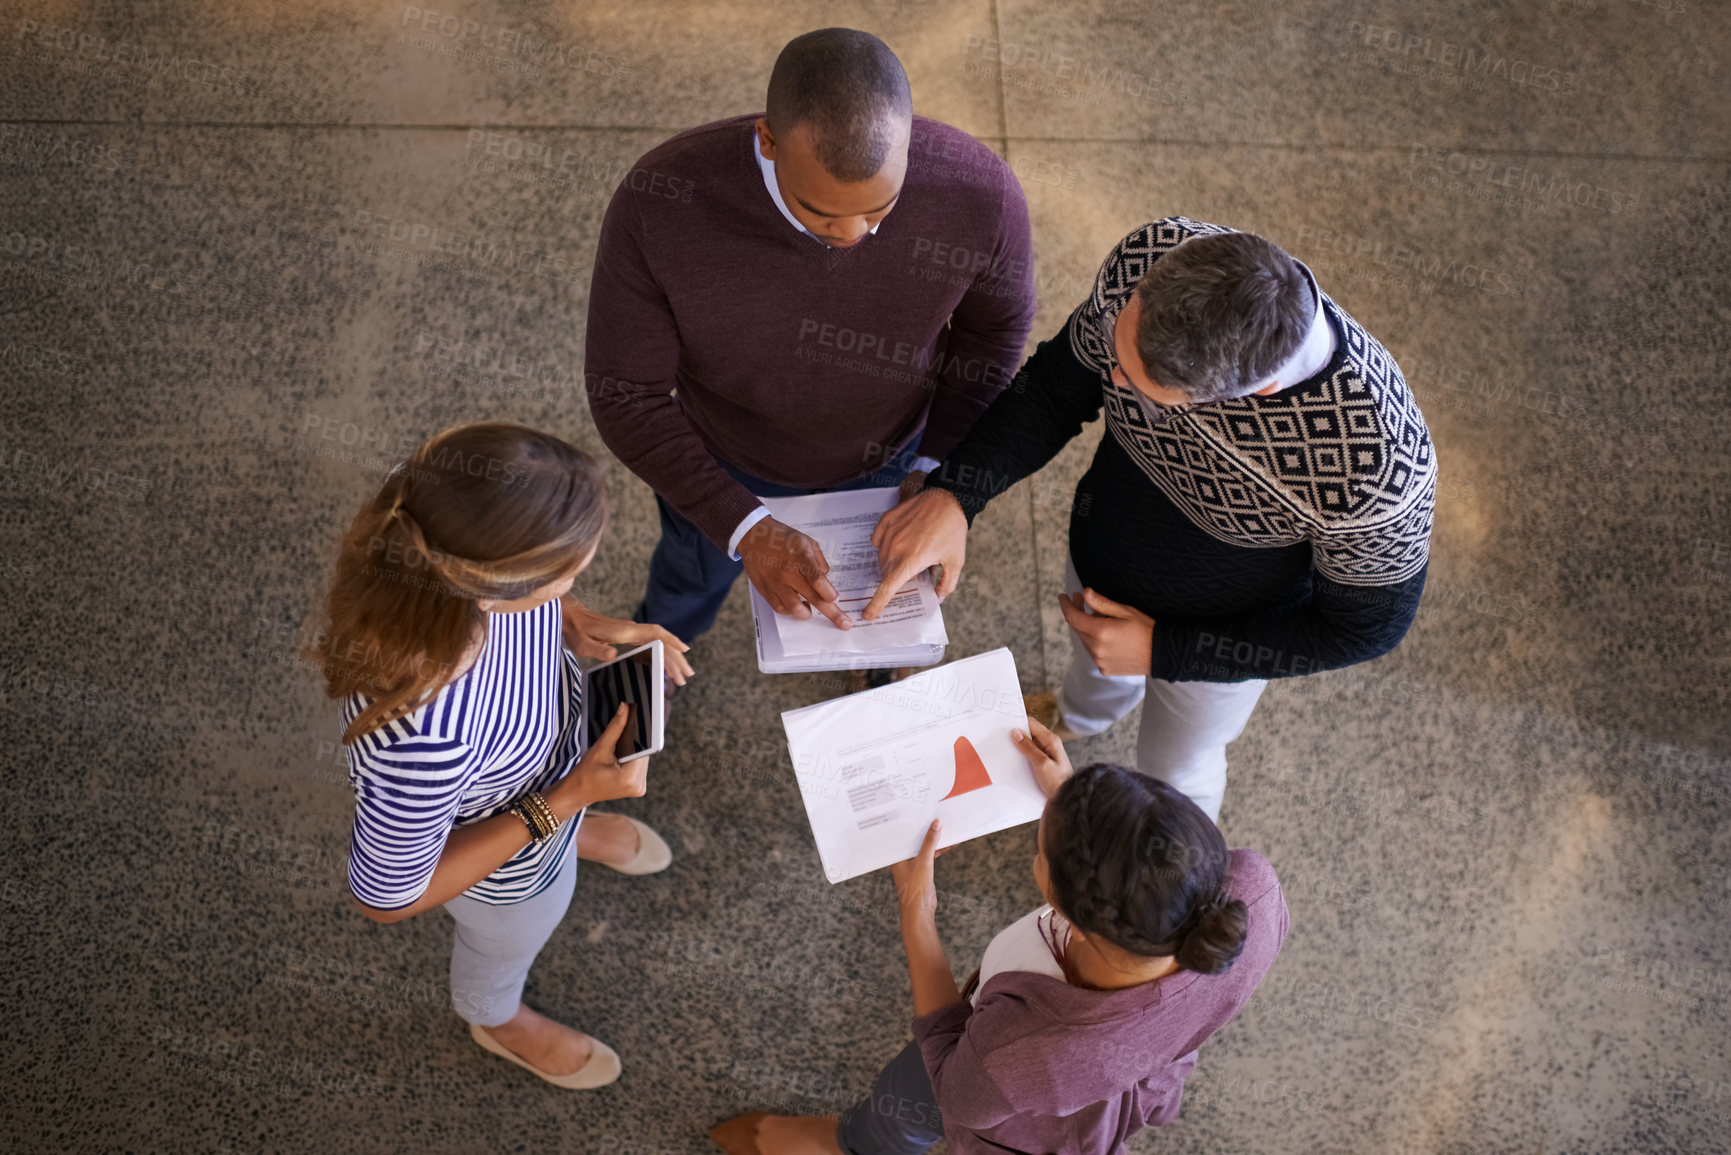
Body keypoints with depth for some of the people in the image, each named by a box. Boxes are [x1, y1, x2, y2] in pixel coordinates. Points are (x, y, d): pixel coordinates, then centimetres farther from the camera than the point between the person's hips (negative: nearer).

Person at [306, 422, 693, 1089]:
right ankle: (497, 1020, 69)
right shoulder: (427, 740, -52)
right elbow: (385, 898, -30)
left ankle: (576, 833, 77)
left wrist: (577, 624, -21)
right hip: (506, 864, -3)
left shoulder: (431, 543, -36)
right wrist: (567, 799, -31)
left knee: (565, 820, 40)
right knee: (508, 944, 33)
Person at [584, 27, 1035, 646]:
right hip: (725, 465, 0)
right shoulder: (656, 203, -40)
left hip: (888, 459, 1)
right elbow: (624, 396, -27)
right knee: (697, 568, 33)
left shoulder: (981, 195, -36)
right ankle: (661, 637, 71)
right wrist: (747, 530, -35)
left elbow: (996, 324, -12)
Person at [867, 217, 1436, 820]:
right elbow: (1058, 384, -14)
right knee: (1093, 657, 37)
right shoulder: (1148, 259, -35)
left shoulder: (1379, 463, -44)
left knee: (1172, 763, 29)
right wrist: (954, 494, -28)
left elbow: (1367, 624, -24)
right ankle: (1079, 714, 76)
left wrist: (1161, 651, -23)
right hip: (1099, 556, 3)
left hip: (1218, 643, -3)